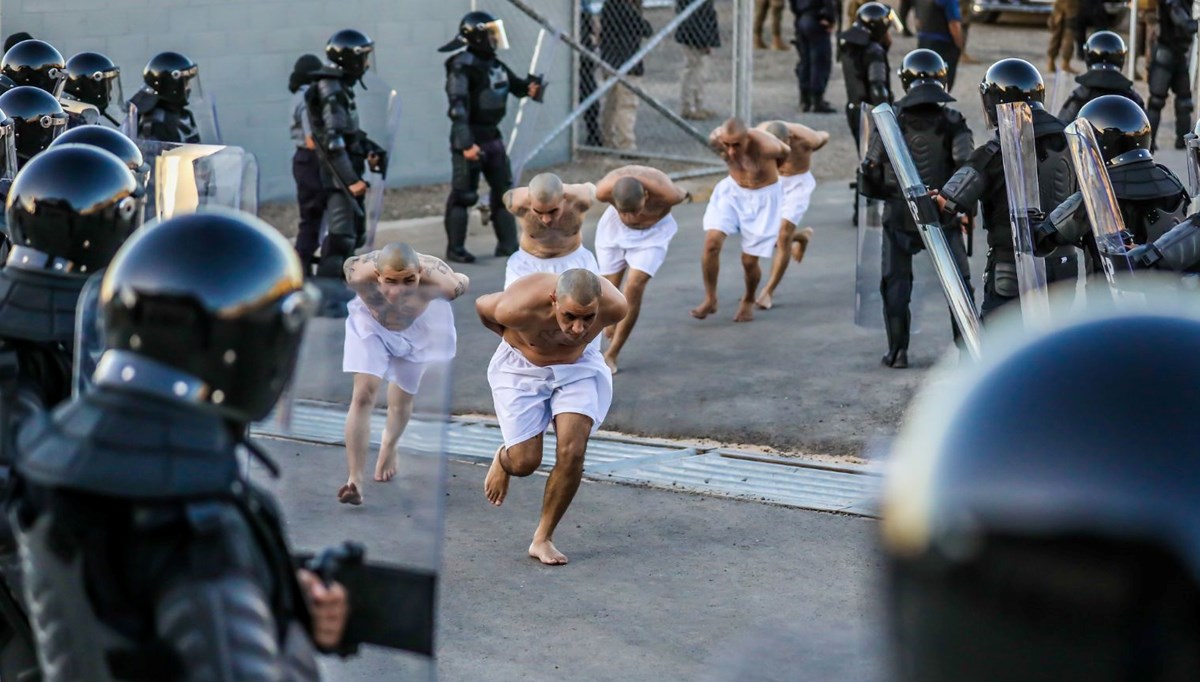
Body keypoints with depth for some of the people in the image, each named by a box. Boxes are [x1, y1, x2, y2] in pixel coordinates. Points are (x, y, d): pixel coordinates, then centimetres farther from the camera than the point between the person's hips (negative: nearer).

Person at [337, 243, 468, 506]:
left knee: (402, 398, 16)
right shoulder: (359, 274, -42)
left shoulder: (439, 281, -43)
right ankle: (354, 479, -9)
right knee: (363, 395, -14)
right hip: (371, 322, -1)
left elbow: (462, 281, -18)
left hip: (418, 329, 1)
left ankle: (389, 447, 49)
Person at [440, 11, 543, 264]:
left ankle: (507, 243, 22)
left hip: (492, 137, 9)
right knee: (463, 194, -5)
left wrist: (530, 87, -3)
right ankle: (454, 249, 2)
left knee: (503, 190, 13)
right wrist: (466, 144, -26)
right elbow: (458, 107, -21)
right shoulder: (462, 66, -16)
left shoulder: (495, 65, 9)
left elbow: (516, 85, 22)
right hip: (471, 138, -9)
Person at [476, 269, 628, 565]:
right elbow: (481, 305, -12)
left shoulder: (614, 306, -30)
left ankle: (543, 539, 3)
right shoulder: (519, 308, -37)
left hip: (577, 367, 2)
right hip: (523, 368, -2)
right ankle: (502, 460, 30)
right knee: (524, 462, -9)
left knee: (572, 453, -15)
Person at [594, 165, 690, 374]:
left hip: (654, 229, -2)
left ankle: (612, 354, -8)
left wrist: (684, 194, 11)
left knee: (634, 288, -16)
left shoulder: (665, 193, -41)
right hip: (615, 228, 2)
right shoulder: (604, 190, -35)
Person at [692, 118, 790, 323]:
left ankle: (748, 301, 30)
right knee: (711, 242, -16)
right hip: (732, 190, 3)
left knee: (749, 260, -1)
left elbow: (785, 152, -8)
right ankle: (710, 299, 2)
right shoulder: (715, 140, -25)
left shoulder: (765, 147, -34)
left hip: (762, 199, -3)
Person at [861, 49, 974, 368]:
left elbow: (871, 171, -2)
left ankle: (897, 351, 6)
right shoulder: (952, 121, -4)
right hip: (944, 216, 0)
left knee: (896, 282, 10)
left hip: (899, 217, 0)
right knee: (958, 281, 11)